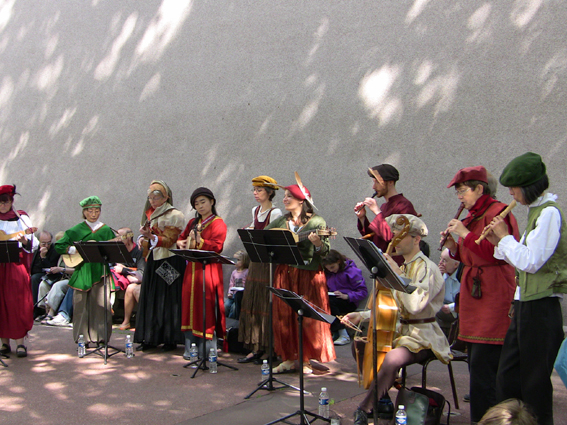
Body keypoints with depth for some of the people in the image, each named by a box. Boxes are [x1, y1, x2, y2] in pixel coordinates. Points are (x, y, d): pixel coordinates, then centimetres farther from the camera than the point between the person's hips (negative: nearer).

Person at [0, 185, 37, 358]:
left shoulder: (21, 218, 5)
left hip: (17, 264, -2)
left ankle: (20, 343, -4)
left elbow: (32, 244, 1)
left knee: (18, 303, -6)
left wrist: (23, 240, -20)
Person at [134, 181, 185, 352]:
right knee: (149, 299, 5)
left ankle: (170, 339, 0)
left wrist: (151, 237, -29)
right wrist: (142, 239, 1)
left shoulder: (174, 215, -6)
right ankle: (150, 339, 11)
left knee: (168, 300, -5)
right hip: (153, 261, 7)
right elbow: (144, 239, 22)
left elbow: (168, 241, -15)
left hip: (170, 262, -7)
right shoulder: (150, 214, 16)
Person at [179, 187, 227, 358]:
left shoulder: (218, 224, -2)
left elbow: (216, 247, -13)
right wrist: (182, 243, 6)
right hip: (192, 270, 7)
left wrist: (198, 241, -20)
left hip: (208, 271, -6)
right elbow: (181, 238, 27)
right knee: (190, 307, 6)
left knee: (206, 310, -8)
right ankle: (190, 350, 14)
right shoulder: (193, 223, 18)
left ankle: (208, 352, -3)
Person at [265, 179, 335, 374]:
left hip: (308, 275, -5)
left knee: (307, 318, -1)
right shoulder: (281, 221, 11)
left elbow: (326, 252, -9)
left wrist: (319, 244, -30)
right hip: (284, 274, 5)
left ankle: (309, 360, 12)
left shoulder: (316, 222, -4)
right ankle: (289, 359, 19)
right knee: (283, 317, 8)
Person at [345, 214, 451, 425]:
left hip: (422, 336, -9)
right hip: (400, 330, 9)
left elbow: (415, 304, -30)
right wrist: (362, 316, 1)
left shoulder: (427, 268, -12)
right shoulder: (402, 267, 15)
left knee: (392, 358, -34)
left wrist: (397, 274, -26)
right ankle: (381, 400, 4)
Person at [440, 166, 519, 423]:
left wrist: (465, 234, -16)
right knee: (476, 364, 11)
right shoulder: (473, 216, 18)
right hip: (474, 295, 9)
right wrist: (454, 247, 5)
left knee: (483, 366, -9)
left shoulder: (498, 213, -9)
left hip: (493, 297, -9)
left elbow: (495, 254, -20)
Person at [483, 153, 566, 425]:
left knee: (535, 381, 2)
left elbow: (530, 261, -21)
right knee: (507, 378, 14)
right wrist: (499, 243, 6)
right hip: (525, 304, 9)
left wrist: (505, 236, -9)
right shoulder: (536, 211, 14)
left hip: (541, 308, -9)